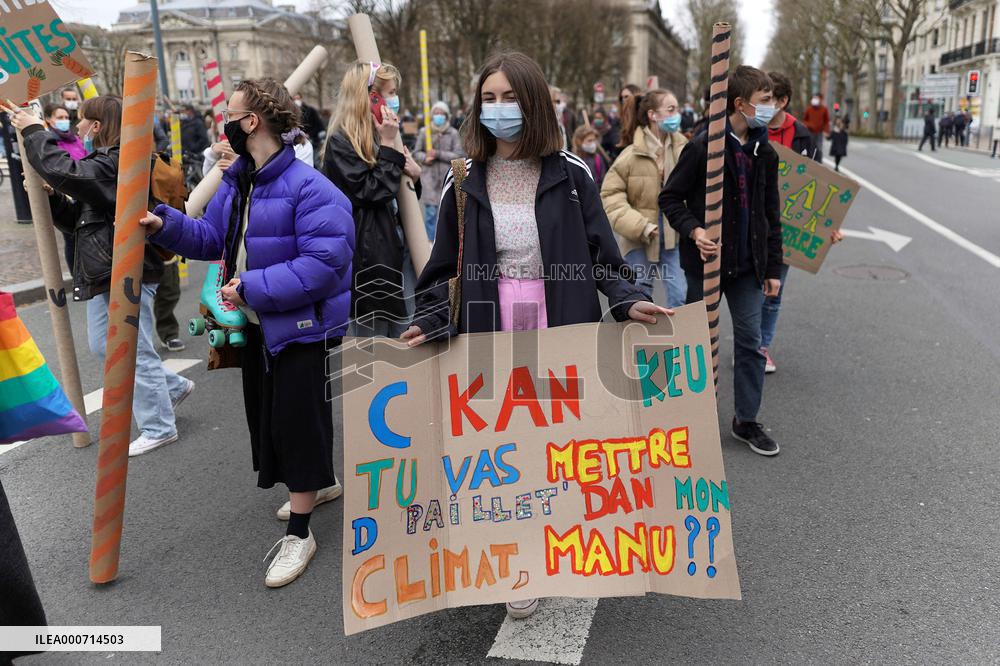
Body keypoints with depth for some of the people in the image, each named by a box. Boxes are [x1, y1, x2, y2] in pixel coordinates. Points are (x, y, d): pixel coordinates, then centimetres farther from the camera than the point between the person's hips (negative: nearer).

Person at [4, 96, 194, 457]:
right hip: (104, 275, 11)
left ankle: (159, 428, 12)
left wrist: (34, 131, -16)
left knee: (135, 352, -1)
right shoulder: (102, 163, 16)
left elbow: (65, 171, -30)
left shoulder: (116, 164, -16)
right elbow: (76, 219, 19)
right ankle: (173, 387, 30)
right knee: (103, 346, 19)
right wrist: (48, 195, 2)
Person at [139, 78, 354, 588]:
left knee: (297, 421, -1)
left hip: (302, 326, -9)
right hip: (258, 324, 10)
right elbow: (212, 237, 14)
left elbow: (323, 264, -29)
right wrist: (165, 224, -4)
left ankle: (299, 533, 14)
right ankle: (321, 481, 45)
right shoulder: (235, 182, 8)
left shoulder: (309, 188, -22)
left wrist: (252, 288, -27)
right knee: (269, 414, 21)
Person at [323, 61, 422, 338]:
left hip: (399, 246, 8)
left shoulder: (384, 135, 14)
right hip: (368, 255, -8)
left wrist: (415, 175, -1)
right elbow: (371, 193, -20)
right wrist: (387, 146, -14)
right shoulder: (341, 143, -11)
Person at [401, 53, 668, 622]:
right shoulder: (464, 181, 5)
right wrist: (432, 322, -6)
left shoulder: (571, 175, 1)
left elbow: (601, 255, 3)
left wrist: (628, 301, -12)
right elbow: (446, 269, 7)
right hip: (490, 331, 1)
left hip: (563, 329, -1)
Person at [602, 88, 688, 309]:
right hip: (639, 240, -2)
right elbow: (611, 196, -10)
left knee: (681, 298, 2)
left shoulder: (683, 148, -3)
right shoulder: (632, 154, -11)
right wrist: (641, 227, -16)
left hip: (673, 235, 3)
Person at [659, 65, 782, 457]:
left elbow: (771, 215, 11)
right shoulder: (703, 147, -11)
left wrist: (773, 268, 10)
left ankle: (746, 421, 21)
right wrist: (693, 230, -23)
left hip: (747, 264, 5)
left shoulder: (765, 153, 7)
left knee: (750, 341, 7)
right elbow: (670, 197, -6)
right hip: (706, 262, -5)